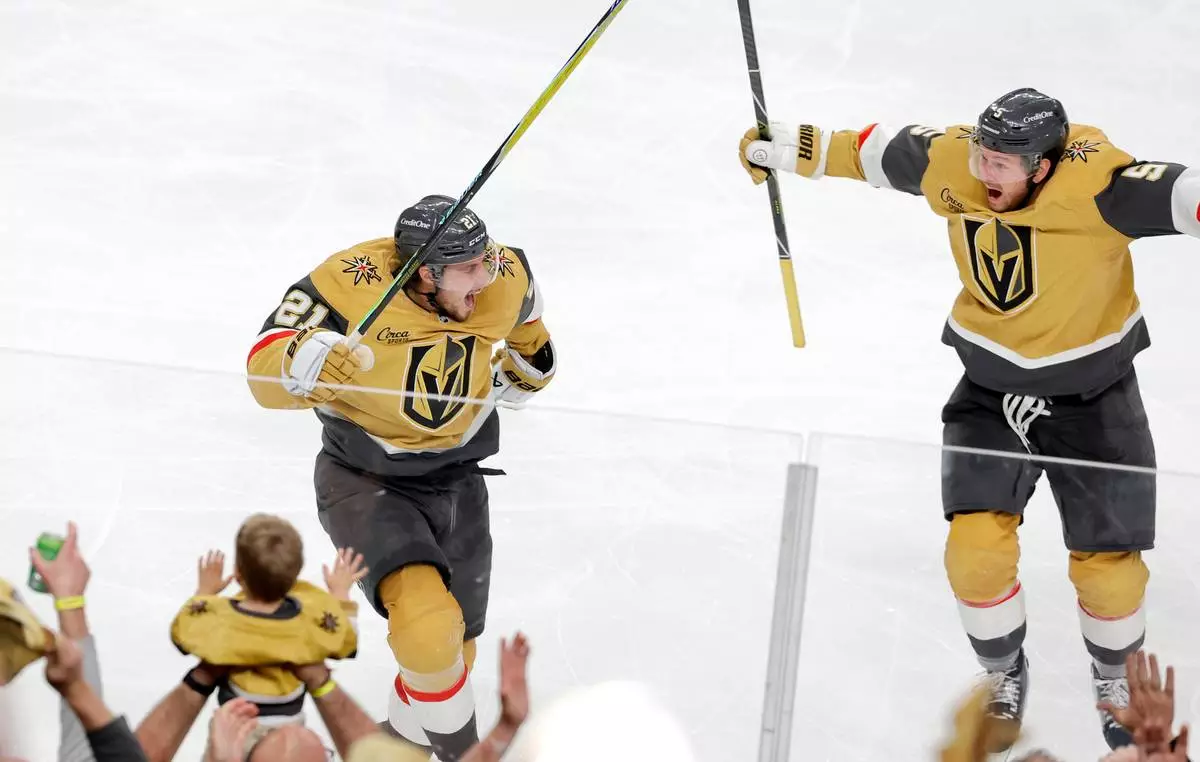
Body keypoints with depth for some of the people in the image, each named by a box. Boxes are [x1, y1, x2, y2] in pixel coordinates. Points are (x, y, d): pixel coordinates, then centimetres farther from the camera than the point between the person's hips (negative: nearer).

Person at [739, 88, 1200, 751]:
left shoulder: (1093, 180, -29)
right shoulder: (951, 162, -15)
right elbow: (874, 152, 3)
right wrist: (787, 148, 11)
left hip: (1093, 394, -3)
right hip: (992, 387, 3)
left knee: (1108, 562, 2)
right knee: (976, 545, -9)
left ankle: (1115, 681, 34)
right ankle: (1004, 676, 19)